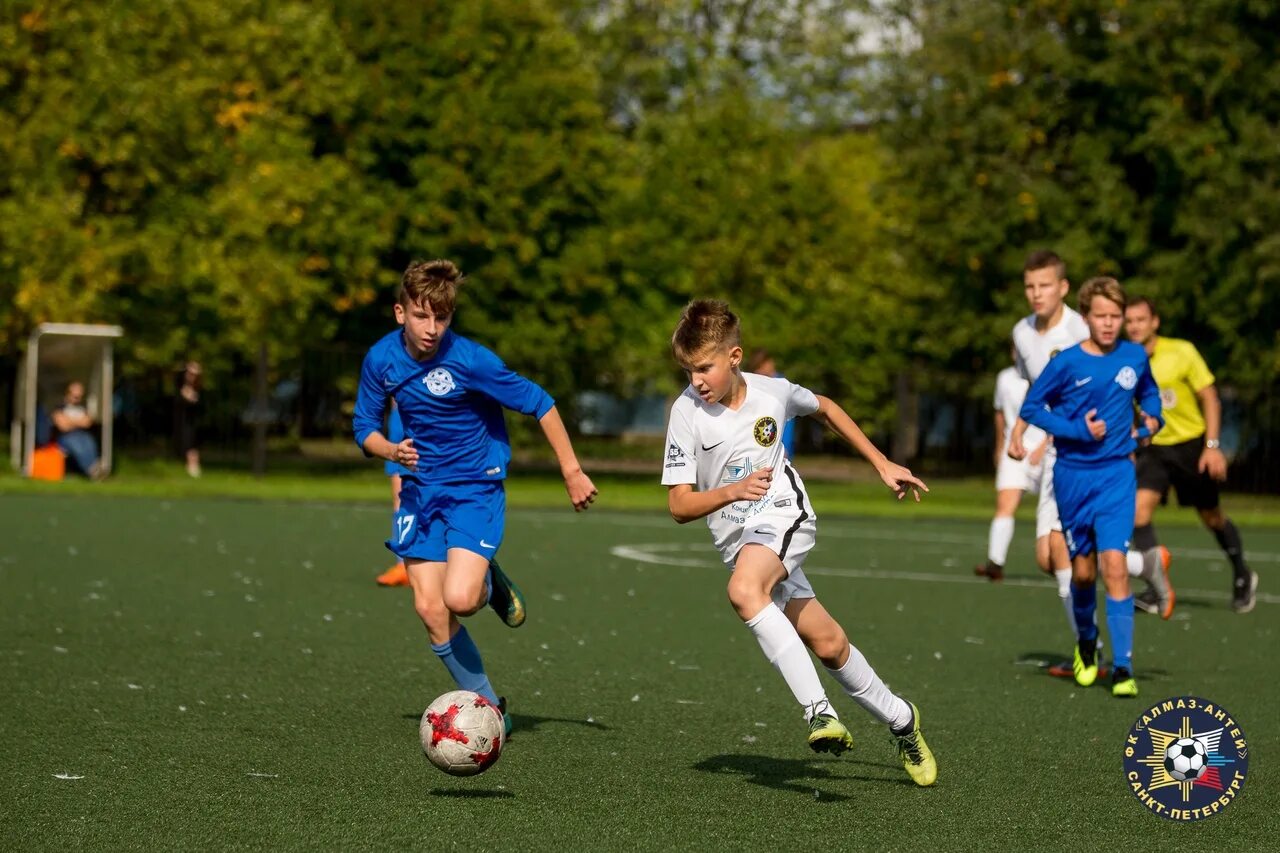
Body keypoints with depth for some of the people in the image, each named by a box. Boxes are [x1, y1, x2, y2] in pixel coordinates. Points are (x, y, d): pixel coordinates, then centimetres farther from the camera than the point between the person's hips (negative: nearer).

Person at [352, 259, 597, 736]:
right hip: (422, 487, 4)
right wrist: (392, 451, -16)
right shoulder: (382, 359, -6)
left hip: (475, 487, -4)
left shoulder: (470, 360, -20)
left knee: (460, 599, -23)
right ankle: (487, 707, 11)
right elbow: (364, 428, 6)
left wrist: (571, 471, -8)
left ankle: (491, 584, 15)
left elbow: (540, 405, -12)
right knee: (429, 608, -5)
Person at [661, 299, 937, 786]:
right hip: (737, 540, 2)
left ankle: (818, 711, -37)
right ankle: (900, 721, 24)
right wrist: (733, 491, -29)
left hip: (783, 516, -2)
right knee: (828, 644, 3)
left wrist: (882, 464, 18)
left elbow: (824, 409, 17)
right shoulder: (687, 412, -11)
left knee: (743, 591, -34)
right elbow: (680, 506, -11)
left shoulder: (773, 393, -7)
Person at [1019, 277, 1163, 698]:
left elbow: (1148, 391, 22)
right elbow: (1031, 408, -3)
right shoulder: (1067, 363, -8)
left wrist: (1152, 417, 1)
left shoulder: (1135, 357, 1)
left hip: (1116, 473, 0)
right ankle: (1086, 642, 38)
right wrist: (1077, 430, -14)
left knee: (1114, 563, -14)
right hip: (1073, 474, 0)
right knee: (1083, 570, 9)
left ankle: (1123, 667, -13)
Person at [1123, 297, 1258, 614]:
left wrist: (1213, 446, -14)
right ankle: (1159, 588, -17)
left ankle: (1242, 576, 35)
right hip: (1152, 448, 2)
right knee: (1139, 508, -21)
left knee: (1213, 518, 10)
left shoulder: (1181, 352, -12)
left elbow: (1210, 398, -7)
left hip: (1191, 445, -2)